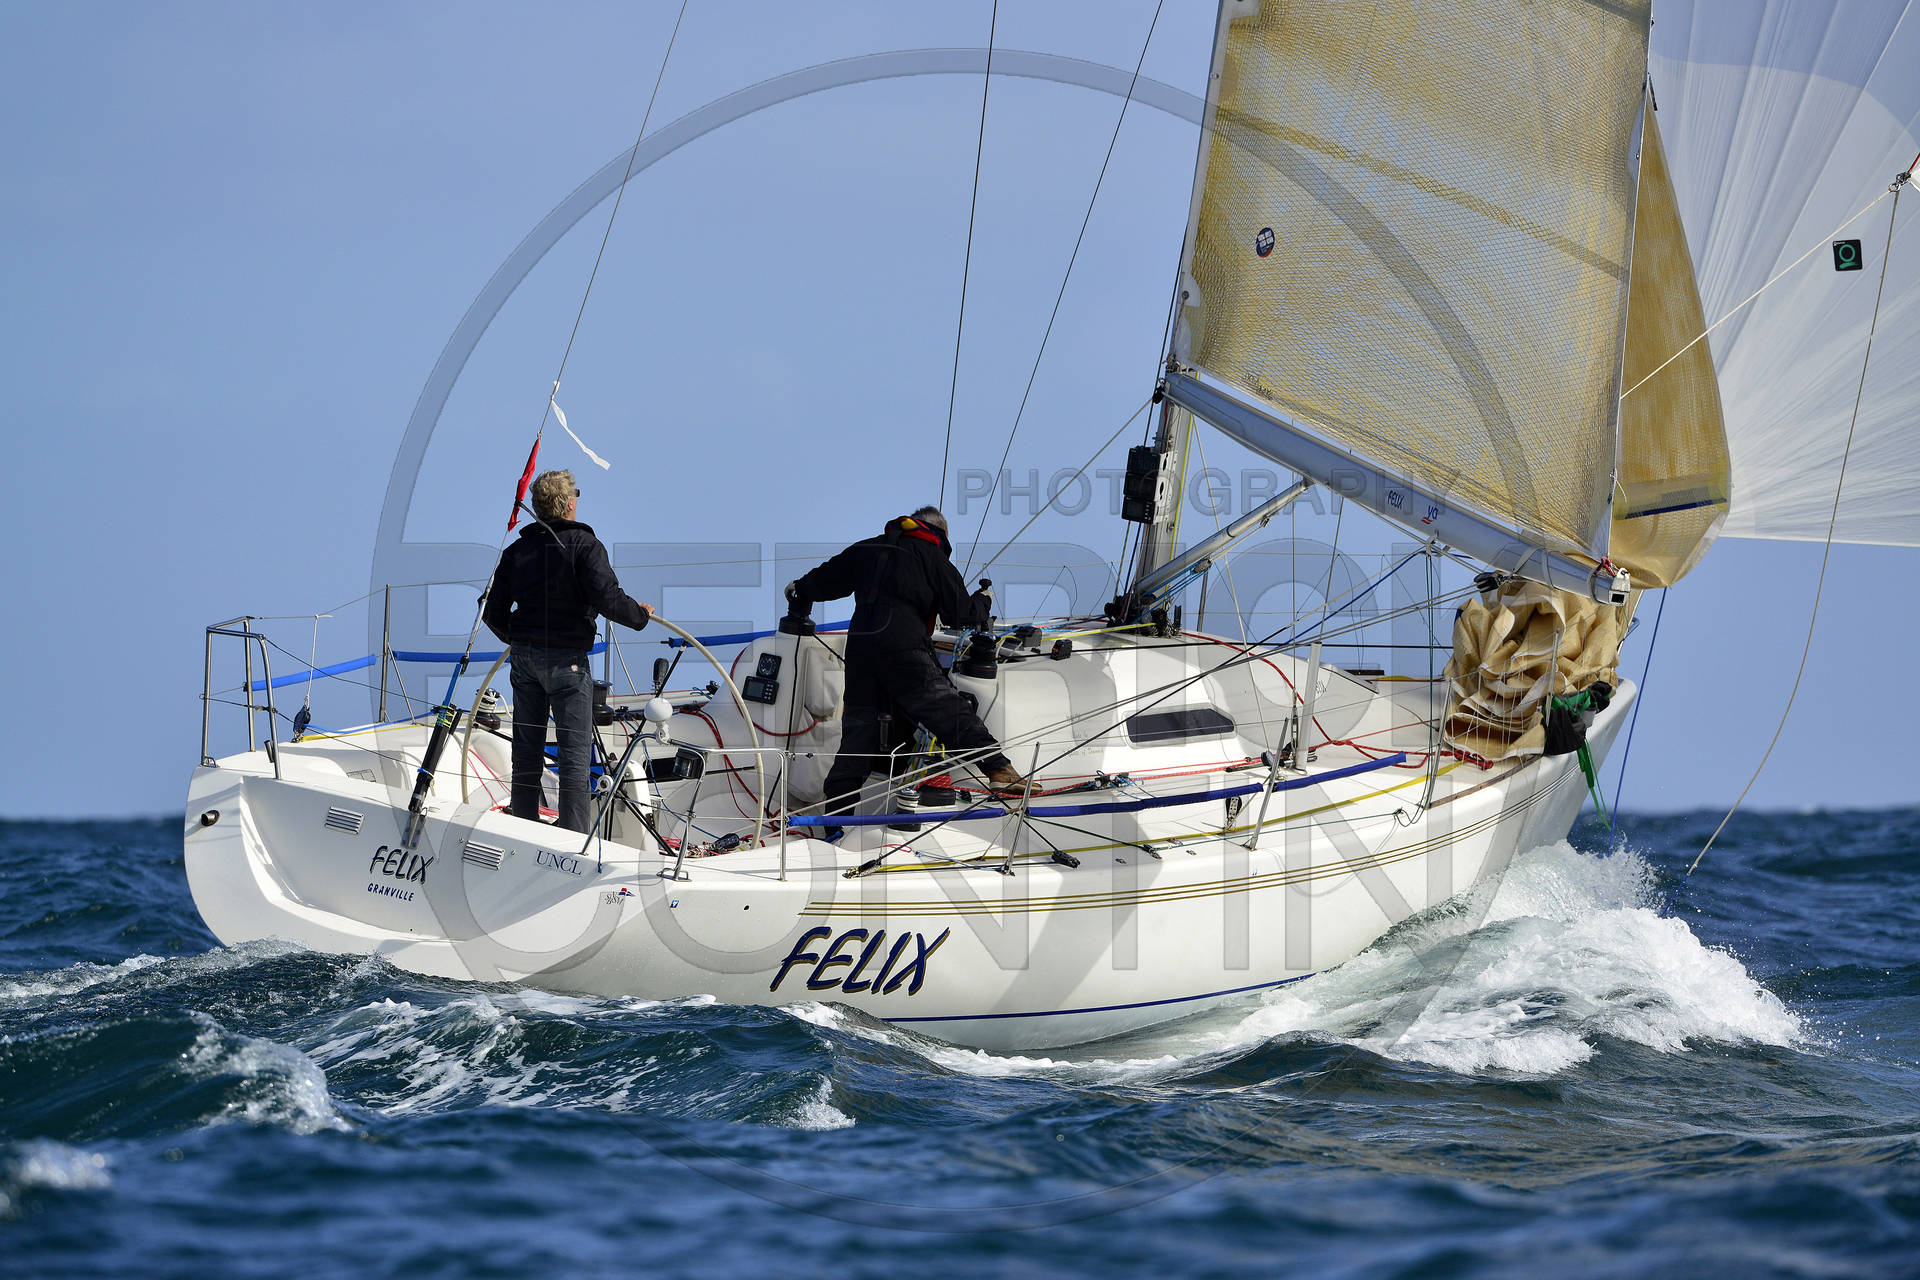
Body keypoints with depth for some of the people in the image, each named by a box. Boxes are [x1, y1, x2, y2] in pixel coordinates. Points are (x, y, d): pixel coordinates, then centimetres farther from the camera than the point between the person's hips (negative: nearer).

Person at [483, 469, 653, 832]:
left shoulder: (516, 551, 8)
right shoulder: (583, 545, -9)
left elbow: (495, 614, 10)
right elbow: (608, 598, -21)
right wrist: (640, 614, -3)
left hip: (525, 657, 6)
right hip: (566, 659, -6)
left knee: (526, 752, 13)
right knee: (575, 754, -2)